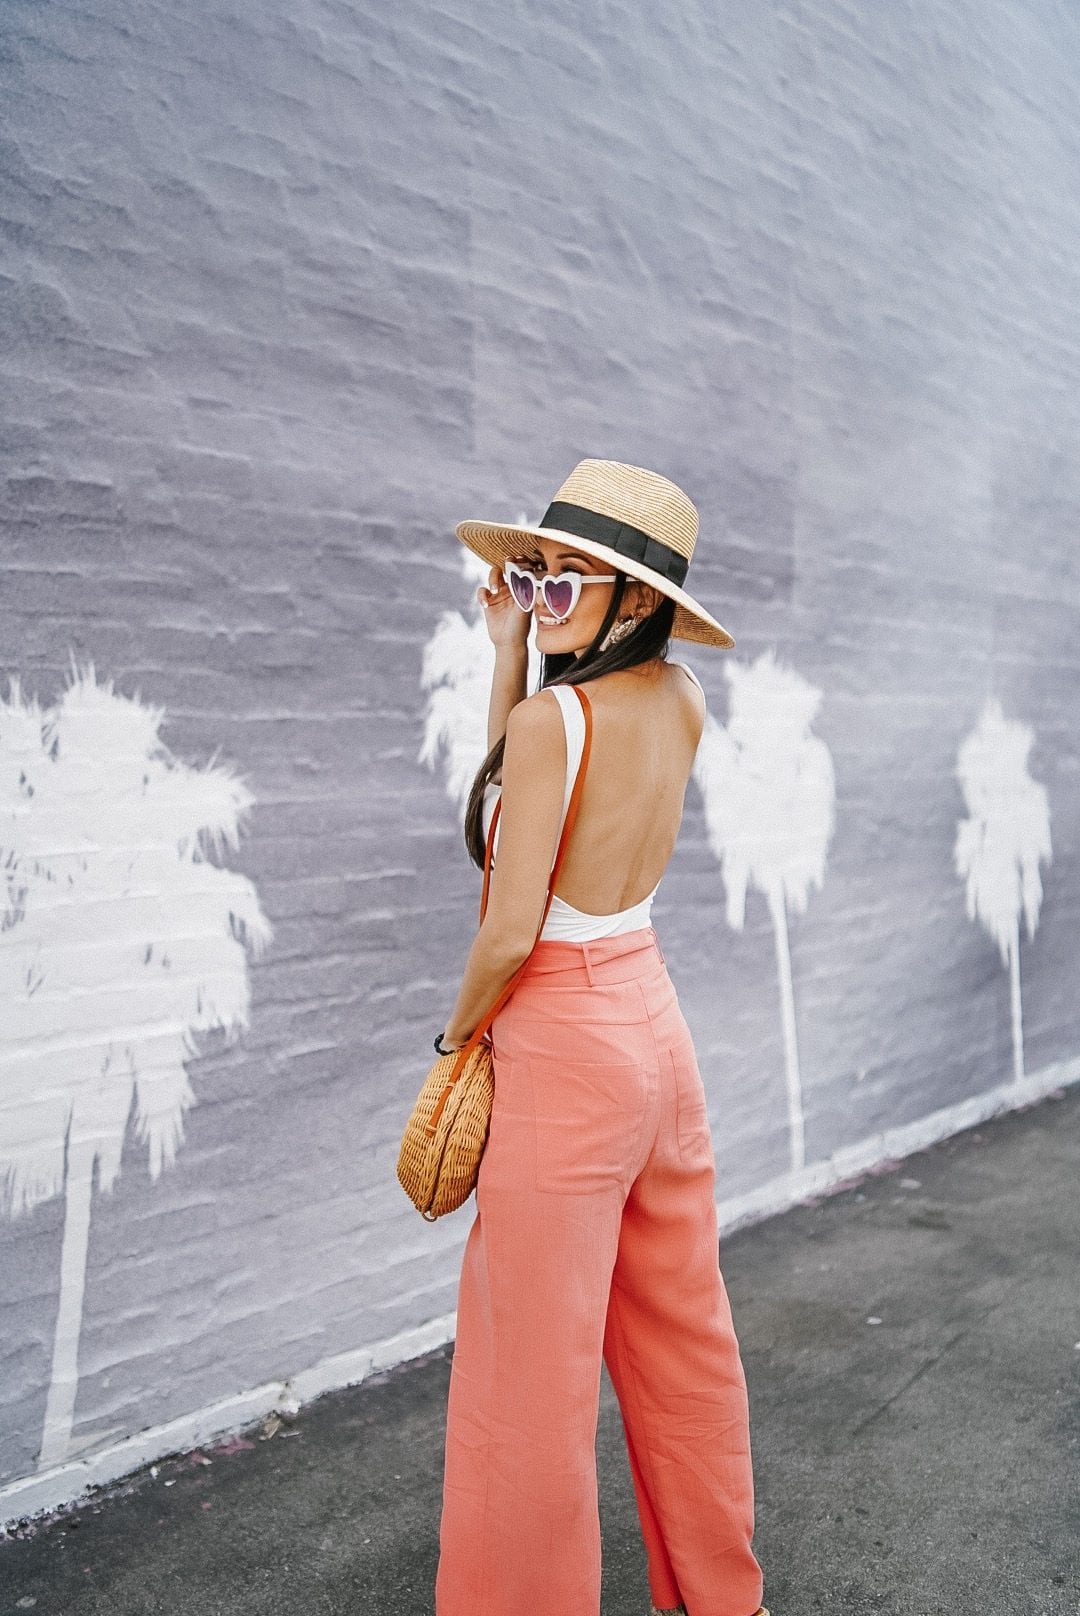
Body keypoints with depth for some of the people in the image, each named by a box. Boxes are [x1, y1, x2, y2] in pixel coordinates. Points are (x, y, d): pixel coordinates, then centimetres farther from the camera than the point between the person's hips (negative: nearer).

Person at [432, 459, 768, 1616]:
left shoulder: (550, 717, -20)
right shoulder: (681, 703, 2)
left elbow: (509, 932, -20)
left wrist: (460, 1030, -2)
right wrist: (508, 650, 7)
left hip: (563, 1045, -8)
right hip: (655, 1023, 9)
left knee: (532, 1364, 6)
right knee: (681, 1333, 20)